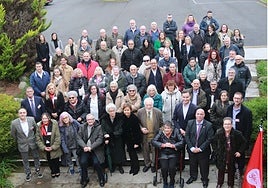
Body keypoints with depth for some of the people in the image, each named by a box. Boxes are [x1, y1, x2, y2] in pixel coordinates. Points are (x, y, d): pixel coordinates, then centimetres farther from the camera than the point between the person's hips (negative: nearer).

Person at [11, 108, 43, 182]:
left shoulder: (31, 119, -16)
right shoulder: (14, 123, -21)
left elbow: (36, 128, 4)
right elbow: (13, 134, -3)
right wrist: (18, 141, 8)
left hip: (33, 143, 2)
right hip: (22, 145, -1)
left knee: (36, 157, 17)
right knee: (25, 160, 14)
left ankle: (37, 170, 39)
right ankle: (28, 173, 35)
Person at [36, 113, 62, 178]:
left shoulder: (54, 124, -16)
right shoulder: (39, 126, -8)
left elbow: (57, 137, -14)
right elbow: (38, 139, -5)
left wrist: (53, 147, -15)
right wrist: (43, 147, -12)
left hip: (54, 147, -2)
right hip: (45, 148, 2)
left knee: (56, 160, 11)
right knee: (50, 161, 13)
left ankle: (57, 171, 35)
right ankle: (53, 171, 34)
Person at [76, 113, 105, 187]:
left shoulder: (99, 127, 0)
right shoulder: (82, 127, 9)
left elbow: (100, 139, -9)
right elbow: (78, 138, 1)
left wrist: (91, 147, -18)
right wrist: (84, 146, -17)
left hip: (95, 149, -2)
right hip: (85, 149, 2)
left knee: (96, 163, -21)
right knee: (83, 162, -19)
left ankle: (101, 179, 4)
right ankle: (84, 179, 5)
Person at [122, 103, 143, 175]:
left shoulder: (134, 118, -17)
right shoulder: (123, 118, -2)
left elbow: (138, 130, -15)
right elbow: (123, 130, 6)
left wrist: (137, 142, -16)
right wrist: (124, 140, 6)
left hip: (134, 139, -5)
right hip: (127, 139, 5)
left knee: (133, 153, -3)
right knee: (130, 153, 12)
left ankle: (136, 168, 13)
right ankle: (133, 167, 26)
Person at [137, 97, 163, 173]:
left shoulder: (158, 112, -9)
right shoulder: (140, 112, -8)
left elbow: (161, 124, 1)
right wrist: (141, 128, -14)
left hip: (155, 135, -1)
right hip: (144, 135, 1)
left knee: (154, 151, 12)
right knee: (145, 151, 16)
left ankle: (153, 164, 33)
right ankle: (147, 164, 37)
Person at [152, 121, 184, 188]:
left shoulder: (176, 131, -4)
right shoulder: (160, 132, -2)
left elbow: (182, 141, -8)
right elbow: (153, 141, -6)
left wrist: (173, 146, -19)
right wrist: (163, 145, -17)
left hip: (173, 154, -1)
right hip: (163, 154, 1)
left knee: (172, 167, -22)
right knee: (164, 168, -21)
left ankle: (172, 183, 7)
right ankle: (165, 182, 8)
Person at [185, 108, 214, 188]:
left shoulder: (208, 125, -12)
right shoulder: (190, 123, -4)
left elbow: (209, 139, -13)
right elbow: (186, 136, -3)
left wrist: (200, 148, -16)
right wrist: (191, 147, -12)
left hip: (203, 151, -2)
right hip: (192, 149, 2)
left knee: (204, 166, 12)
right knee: (192, 164, 19)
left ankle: (204, 179, 35)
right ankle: (193, 176, 43)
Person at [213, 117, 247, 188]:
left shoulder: (237, 134, -14)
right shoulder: (219, 133, -10)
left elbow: (244, 143, -2)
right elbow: (214, 143, 5)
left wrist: (240, 152, -6)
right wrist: (216, 151, 0)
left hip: (232, 156, -1)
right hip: (221, 155, 1)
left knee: (231, 171, 13)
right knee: (221, 170, 12)